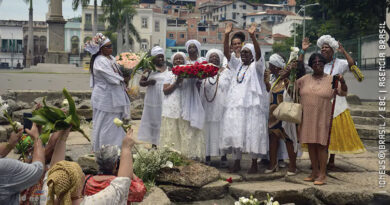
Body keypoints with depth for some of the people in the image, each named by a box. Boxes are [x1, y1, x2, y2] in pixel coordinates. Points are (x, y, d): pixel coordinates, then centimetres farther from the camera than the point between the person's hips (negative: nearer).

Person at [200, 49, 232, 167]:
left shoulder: (226, 72, 6)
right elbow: (201, 89, 12)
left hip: (221, 106, -2)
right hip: (208, 106, 2)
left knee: (222, 129, -1)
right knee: (208, 130, 2)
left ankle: (223, 156, 5)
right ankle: (207, 156, 7)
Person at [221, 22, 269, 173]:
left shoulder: (257, 66, 1)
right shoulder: (237, 65, 15)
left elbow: (258, 53, -17)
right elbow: (226, 53, 5)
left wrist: (252, 36, -30)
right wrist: (226, 36, -8)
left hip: (252, 105, -5)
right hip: (235, 104, 5)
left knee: (253, 133, -2)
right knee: (235, 133, 5)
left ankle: (254, 163, 7)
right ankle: (236, 162, 13)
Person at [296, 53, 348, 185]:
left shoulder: (331, 79, 0)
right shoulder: (305, 79, 7)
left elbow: (343, 93, -4)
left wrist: (342, 82, -22)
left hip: (322, 118, -3)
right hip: (307, 118, 3)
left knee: (321, 145, -3)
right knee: (311, 144, 9)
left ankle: (322, 174, 4)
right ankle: (315, 172, 22)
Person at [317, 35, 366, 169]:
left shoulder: (339, 63, 0)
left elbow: (352, 65, -18)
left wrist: (343, 51, -16)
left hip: (335, 102, -2)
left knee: (335, 130, 2)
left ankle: (331, 160, 13)